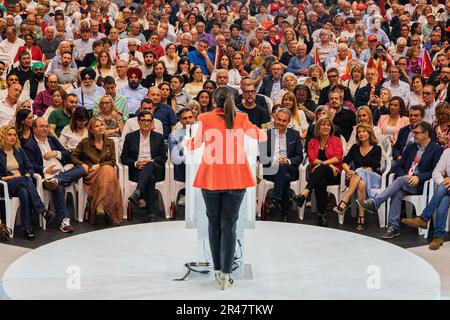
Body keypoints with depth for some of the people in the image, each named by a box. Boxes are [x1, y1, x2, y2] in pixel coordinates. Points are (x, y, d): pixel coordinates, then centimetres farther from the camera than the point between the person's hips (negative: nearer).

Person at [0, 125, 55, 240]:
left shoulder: (19, 151, 19)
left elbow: (30, 168, 18)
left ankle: (27, 228, -45)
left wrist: (27, 175, -4)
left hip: (23, 181, 4)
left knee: (24, 191, -36)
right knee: (25, 181, -37)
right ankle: (43, 211, -44)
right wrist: (11, 177, -12)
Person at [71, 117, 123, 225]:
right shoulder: (85, 142, 10)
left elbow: (113, 161, 10)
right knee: (107, 173, -37)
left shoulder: (110, 142, 17)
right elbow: (73, 156, 13)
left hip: (107, 169, 2)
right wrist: (82, 164, -6)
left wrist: (99, 165, -6)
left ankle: (100, 205, -44)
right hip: (90, 175, -2)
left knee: (108, 171, -38)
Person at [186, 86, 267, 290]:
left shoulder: (205, 119, -3)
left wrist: (185, 142, 32)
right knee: (229, 225, 4)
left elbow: (195, 144, 10)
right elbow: (261, 136, 15)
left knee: (214, 223, 15)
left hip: (211, 179, 0)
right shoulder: (241, 119, 0)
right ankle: (226, 273, -5)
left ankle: (217, 270, 17)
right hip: (235, 179, 0)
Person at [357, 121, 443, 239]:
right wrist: (405, 176, -3)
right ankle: (393, 227, -32)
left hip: (420, 185, -4)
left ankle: (374, 203, -39)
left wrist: (418, 177, -20)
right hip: (404, 183, 4)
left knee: (400, 180, -32)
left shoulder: (437, 150, 3)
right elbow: (399, 167, 19)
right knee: (397, 193, -29)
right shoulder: (410, 147, 21)